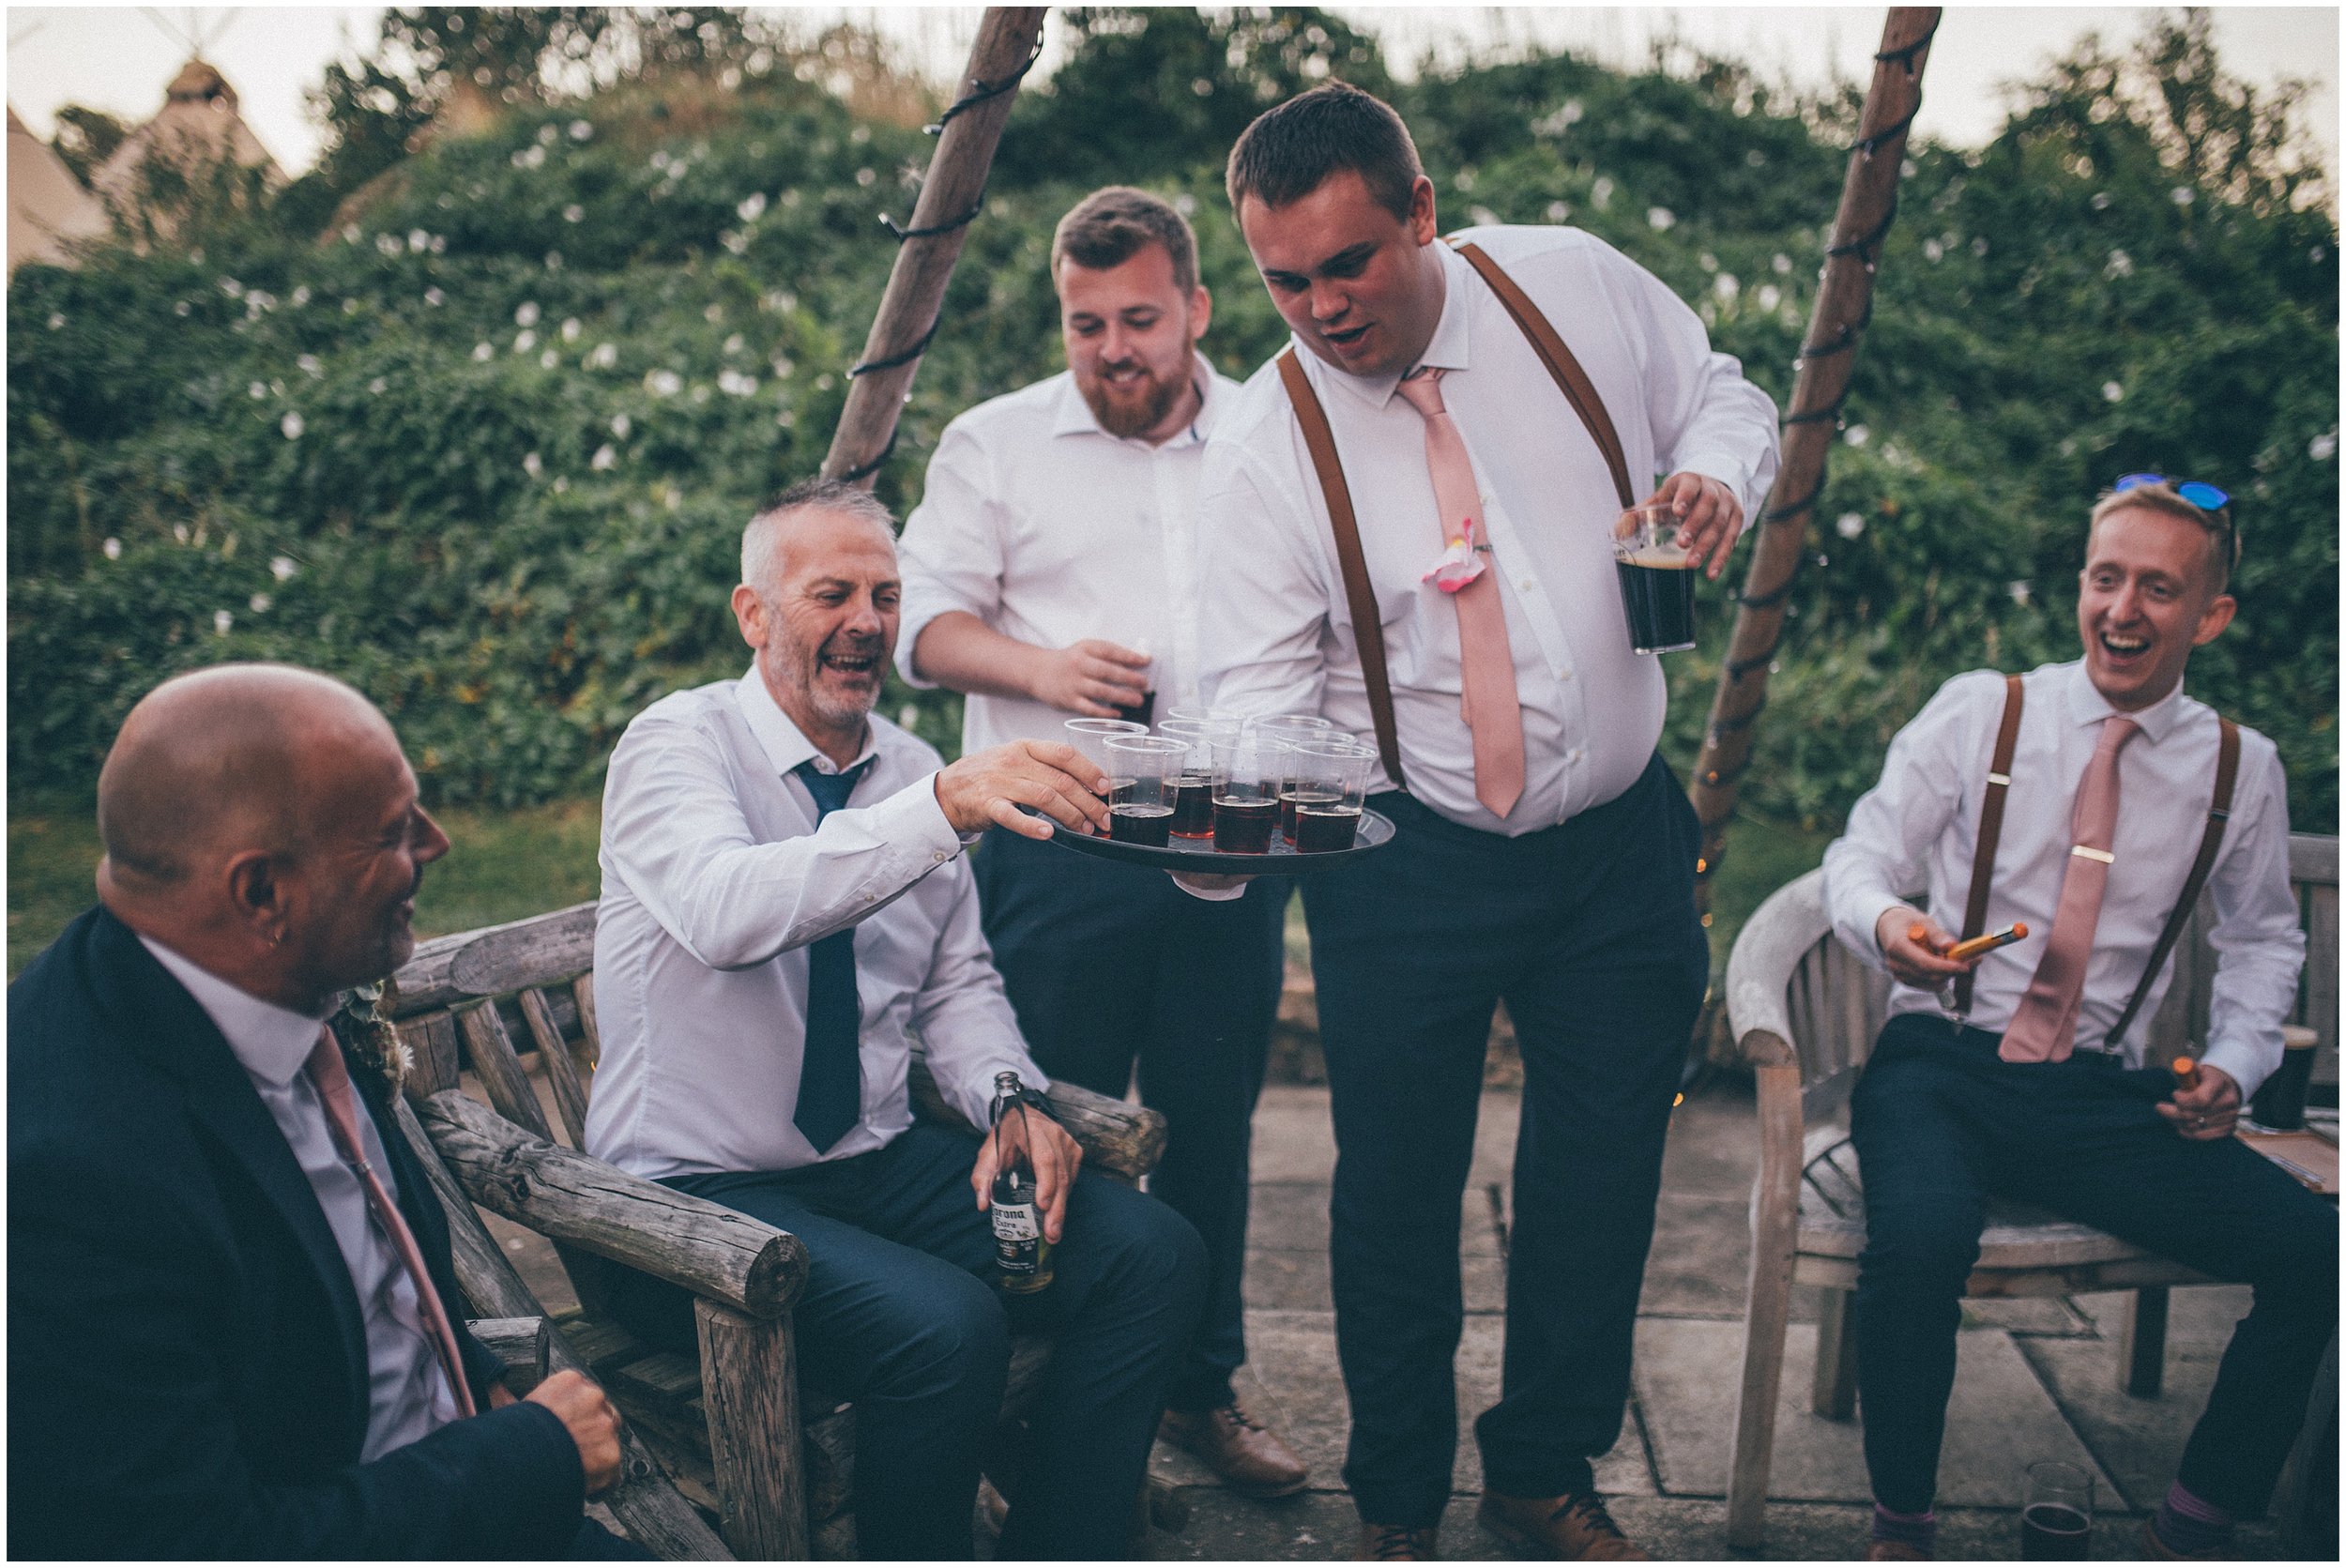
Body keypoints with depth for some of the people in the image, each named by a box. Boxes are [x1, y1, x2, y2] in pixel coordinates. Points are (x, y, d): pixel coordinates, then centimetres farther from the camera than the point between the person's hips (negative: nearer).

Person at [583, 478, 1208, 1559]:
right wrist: (941, 808, -44)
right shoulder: (678, 742, -11)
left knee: (1153, 1255, -11)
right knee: (944, 1327, -31)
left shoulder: (909, 771, 8)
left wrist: (1014, 1097, -8)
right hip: (699, 1189, -6)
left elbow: (956, 983, 14)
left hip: (881, 1164, 7)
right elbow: (723, 912, -33)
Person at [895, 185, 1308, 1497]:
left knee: (1214, 1128, 12)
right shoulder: (997, 444, 5)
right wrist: (1035, 666, -16)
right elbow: (925, 621, 2)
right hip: (1057, 853, -2)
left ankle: (1206, 1386, 28)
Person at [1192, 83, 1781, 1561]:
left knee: (1603, 1179, 12)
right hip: (1408, 867, -2)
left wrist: (1718, 475, -10)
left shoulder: (1579, 286, -5)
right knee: (1398, 1194, 6)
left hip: (1621, 841, 3)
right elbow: (1261, 695, -13)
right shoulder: (1260, 450, -12)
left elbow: (1724, 394, 13)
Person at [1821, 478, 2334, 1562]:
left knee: (2317, 1250, -20)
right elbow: (1860, 857, 2)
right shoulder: (1979, 711, 1)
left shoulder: (2242, 769, 8)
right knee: (1919, 1238, -35)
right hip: (1943, 1066, -3)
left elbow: (2263, 936, 21)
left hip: (2106, 1098, 3)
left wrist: (2235, 1064, 4)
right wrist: (1885, 919, -22)